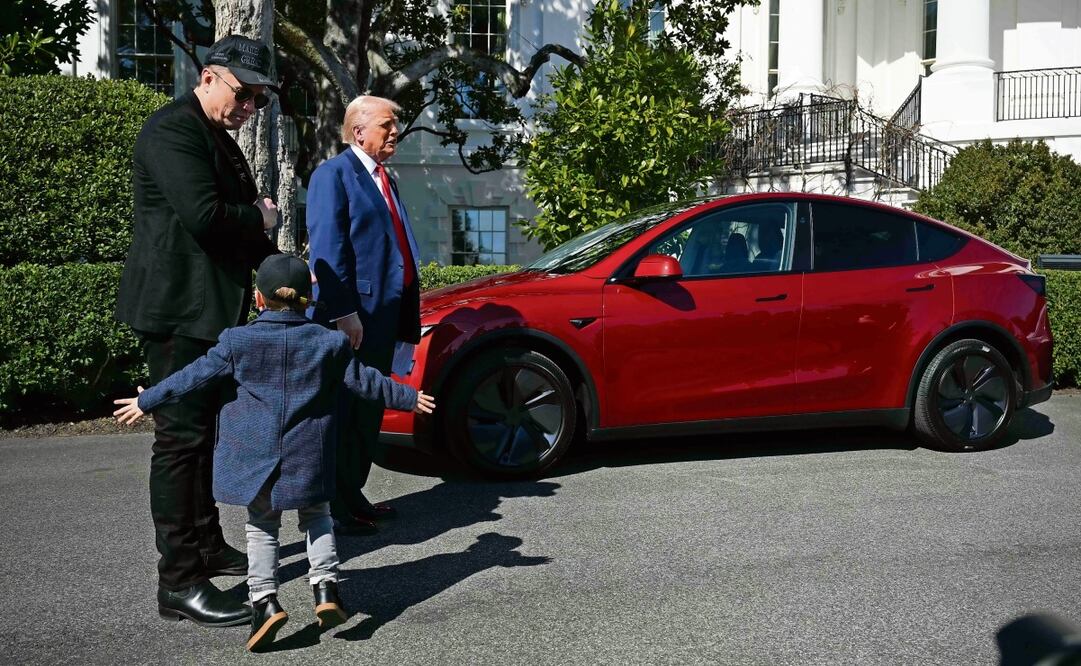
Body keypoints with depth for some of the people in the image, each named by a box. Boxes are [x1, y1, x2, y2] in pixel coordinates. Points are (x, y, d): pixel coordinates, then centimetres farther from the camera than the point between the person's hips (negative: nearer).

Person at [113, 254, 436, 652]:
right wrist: (408, 398, 19)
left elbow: (194, 377, 1)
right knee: (316, 515, 19)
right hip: (308, 455, 1)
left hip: (255, 453, 0)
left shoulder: (238, 342, -4)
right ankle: (325, 587, 5)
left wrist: (147, 401, 14)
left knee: (262, 526, 13)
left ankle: (264, 600, 0)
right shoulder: (328, 343, -2)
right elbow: (364, 381, 4)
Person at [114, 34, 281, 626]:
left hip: (212, 310, 10)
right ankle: (179, 583, -3)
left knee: (203, 432, 17)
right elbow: (203, 215, -25)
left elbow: (249, 229, 20)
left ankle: (207, 546, 30)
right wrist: (260, 218, -7)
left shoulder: (223, 143, 19)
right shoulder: (172, 130, -11)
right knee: (181, 437, -8)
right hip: (177, 308, -10)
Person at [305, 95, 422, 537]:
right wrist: (343, 313, -23)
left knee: (369, 410, 15)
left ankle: (353, 497, 27)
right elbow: (328, 248, -16)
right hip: (351, 316, -9)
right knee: (343, 410, -2)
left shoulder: (384, 180, 19)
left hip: (383, 314, 9)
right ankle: (333, 510, 8)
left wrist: (404, 318, 17)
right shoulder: (334, 173, -7)